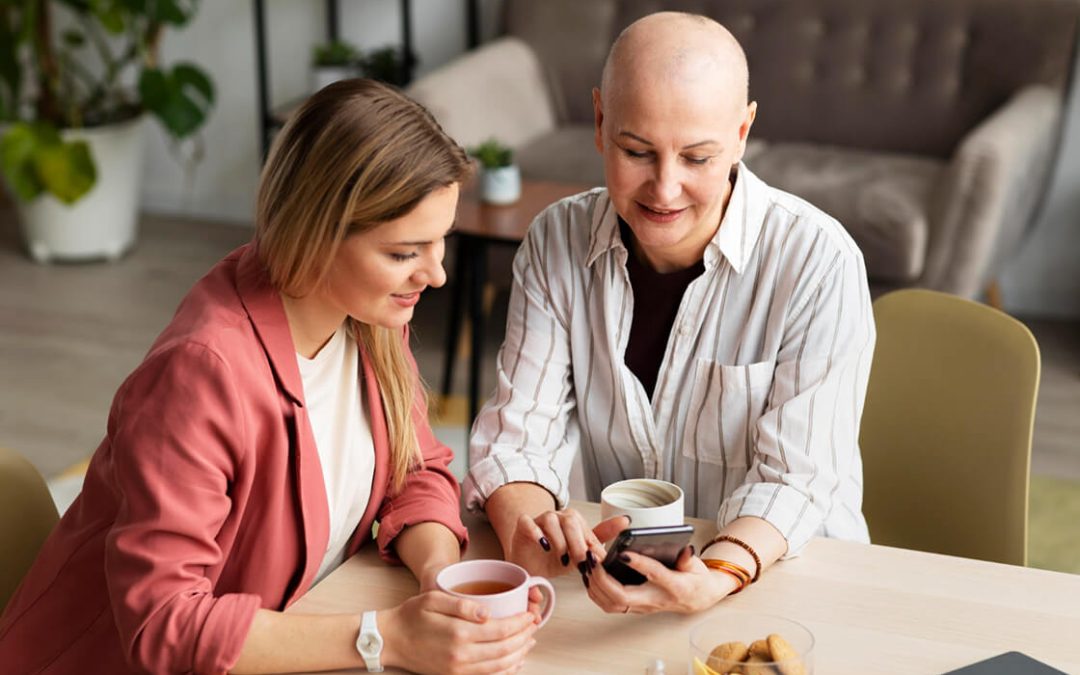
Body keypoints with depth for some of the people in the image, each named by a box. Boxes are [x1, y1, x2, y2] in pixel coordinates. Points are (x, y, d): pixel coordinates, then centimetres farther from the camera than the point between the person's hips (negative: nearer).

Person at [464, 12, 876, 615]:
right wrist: (526, 525, -28)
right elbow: (519, 432, -6)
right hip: (616, 578, 1)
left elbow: (795, 476, -17)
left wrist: (717, 579, -35)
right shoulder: (557, 241, -4)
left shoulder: (820, 262, -16)